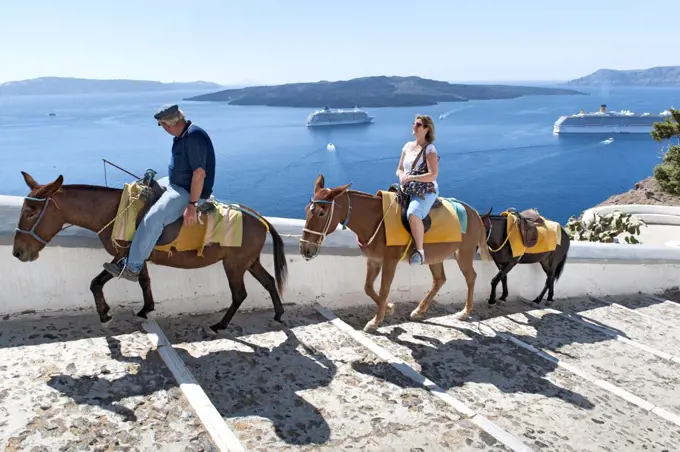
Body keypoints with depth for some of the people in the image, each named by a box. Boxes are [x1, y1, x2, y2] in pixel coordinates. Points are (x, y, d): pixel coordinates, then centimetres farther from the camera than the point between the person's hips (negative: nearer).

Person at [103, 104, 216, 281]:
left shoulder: (193, 136, -24)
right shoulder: (183, 135, 7)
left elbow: (199, 173, -28)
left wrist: (192, 206, -28)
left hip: (190, 192, -11)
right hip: (176, 184, 11)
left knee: (152, 219, -24)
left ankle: (132, 268, -14)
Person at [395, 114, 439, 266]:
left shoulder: (429, 149, -7)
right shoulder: (408, 146, 14)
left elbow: (433, 175, -16)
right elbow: (399, 169, 19)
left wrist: (411, 177, -19)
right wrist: (401, 175, -5)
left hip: (426, 191, -8)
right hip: (407, 190, 8)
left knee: (413, 214, -36)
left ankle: (420, 250, -26)